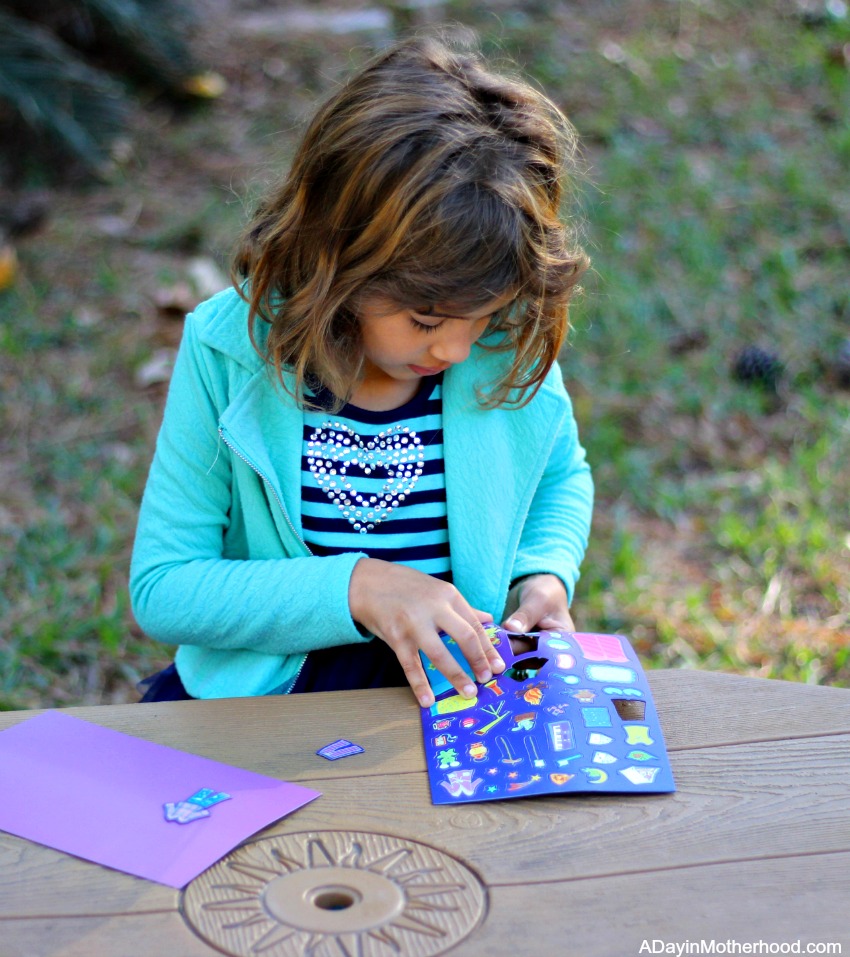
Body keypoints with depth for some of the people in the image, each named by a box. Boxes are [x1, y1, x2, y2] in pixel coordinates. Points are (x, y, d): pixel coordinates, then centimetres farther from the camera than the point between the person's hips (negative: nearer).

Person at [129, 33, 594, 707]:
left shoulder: (514, 342, -9)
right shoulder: (229, 347, -15)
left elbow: (563, 474, 13)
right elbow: (161, 589, -12)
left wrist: (546, 574, -8)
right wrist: (354, 587, -24)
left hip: (468, 688, 1)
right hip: (267, 693, -1)